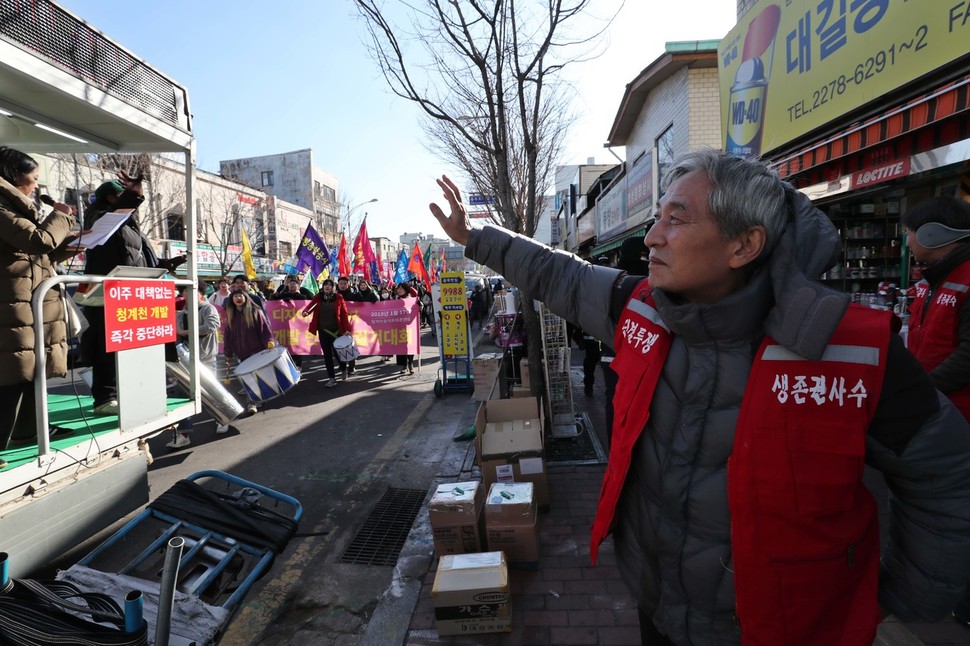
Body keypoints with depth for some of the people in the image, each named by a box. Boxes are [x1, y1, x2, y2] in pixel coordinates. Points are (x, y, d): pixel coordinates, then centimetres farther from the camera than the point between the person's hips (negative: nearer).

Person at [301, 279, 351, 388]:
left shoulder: (338, 298, -1)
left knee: (338, 352, 5)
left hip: (336, 330, -2)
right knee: (327, 354, 4)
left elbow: (344, 314, -3)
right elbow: (311, 305, -10)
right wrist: (306, 311, -34)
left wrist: (347, 329, -10)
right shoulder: (318, 297, 4)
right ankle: (332, 378, 10)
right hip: (323, 330, 2)